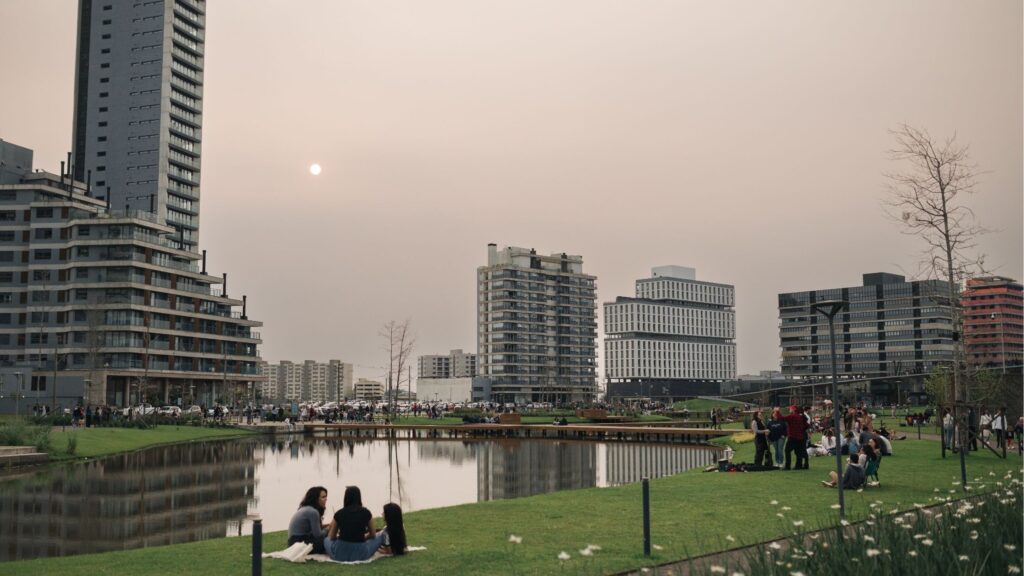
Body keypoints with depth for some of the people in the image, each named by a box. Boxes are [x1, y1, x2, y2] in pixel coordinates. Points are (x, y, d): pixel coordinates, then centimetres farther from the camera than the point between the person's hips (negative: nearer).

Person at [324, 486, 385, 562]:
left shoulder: (339, 514, 3)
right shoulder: (366, 513, 2)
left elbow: (331, 537, 15)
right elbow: (372, 535, 15)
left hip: (340, 554, 1)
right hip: (360, 553, -1)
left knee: (326, 540, 33)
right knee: (380, 537, 24)